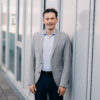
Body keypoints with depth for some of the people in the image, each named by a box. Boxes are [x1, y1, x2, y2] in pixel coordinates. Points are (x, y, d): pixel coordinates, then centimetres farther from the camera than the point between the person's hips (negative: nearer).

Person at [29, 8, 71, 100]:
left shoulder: (64, 37, -4)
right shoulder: (36, 36, 4)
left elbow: (67, 62, -4)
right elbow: (32, 60, 6)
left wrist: (63, 84, -9)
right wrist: (31, 82, 1)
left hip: (56, 79, -2)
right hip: (39, 78, 2)